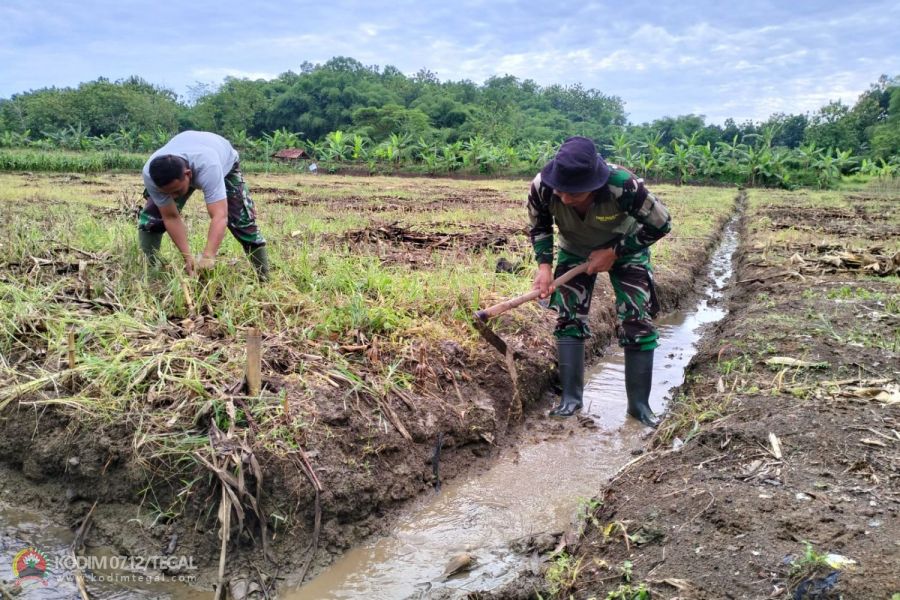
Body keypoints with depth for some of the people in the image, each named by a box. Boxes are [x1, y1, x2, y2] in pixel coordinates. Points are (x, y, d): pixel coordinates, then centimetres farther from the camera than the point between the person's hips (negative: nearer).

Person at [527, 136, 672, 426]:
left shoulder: (623, 186, -41)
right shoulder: (542, 187, -33)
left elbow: (661, 224, -24)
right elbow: (539, 227, -9)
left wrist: (614, 252, -25)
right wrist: (544, 265, -23)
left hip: (626, 249, -2)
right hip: (574, 250, 2)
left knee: (638, 322, -7)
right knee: (568, 317, -5)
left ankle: (639, 403, 5)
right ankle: (571, 397, 6)